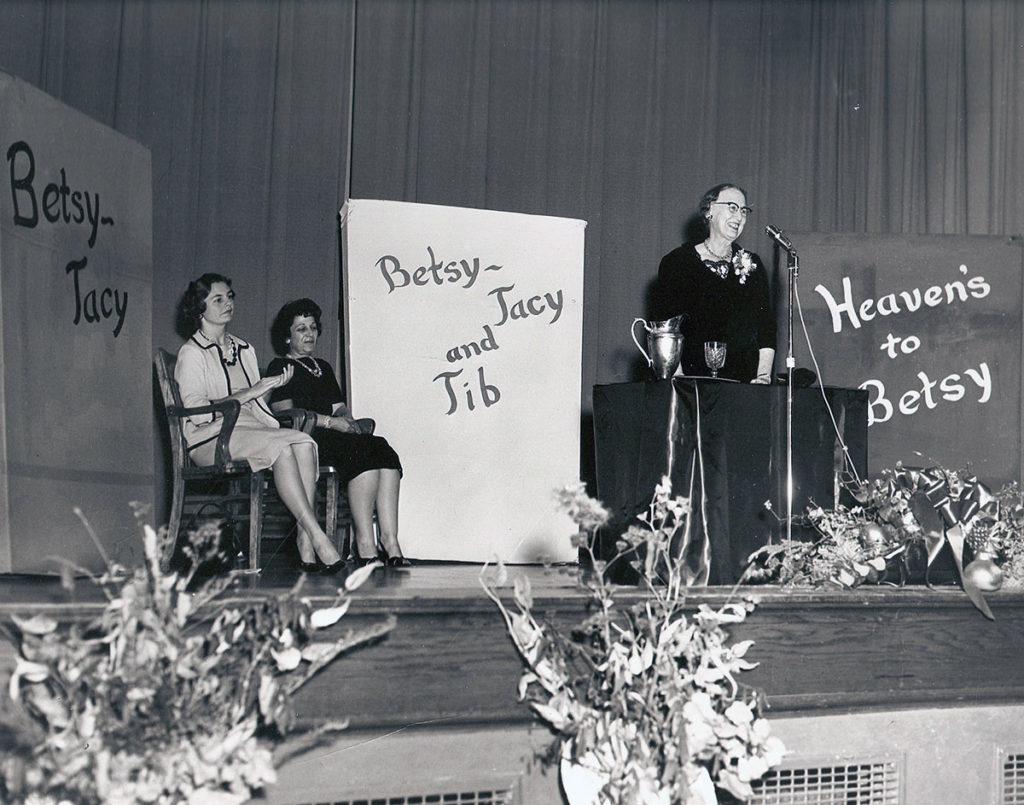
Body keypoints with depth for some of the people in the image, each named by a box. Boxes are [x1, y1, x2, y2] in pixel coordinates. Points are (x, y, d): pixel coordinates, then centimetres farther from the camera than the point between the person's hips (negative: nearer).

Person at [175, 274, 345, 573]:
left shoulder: (245, 349, 25)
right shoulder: (191, 354, 3)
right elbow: (196, 412, -10)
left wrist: (273, 386, 2)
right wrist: (247, 393, -13)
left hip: (253, 427, 6)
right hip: (211, 438, -6)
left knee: (303, 442, -27)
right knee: (281, 446, -33)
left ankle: (305, 542, -35)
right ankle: (317, 537, -35)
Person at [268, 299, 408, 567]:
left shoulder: (324, 368, 31)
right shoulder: (280, 367, 10)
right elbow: (285, 411, -5)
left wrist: (347, 419, -2)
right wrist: (330, 421, -12)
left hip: (335, 435, 6)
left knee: (385, 453, -26)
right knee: (363, 454, -34)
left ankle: (390, 541, -36)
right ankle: (365, 544, -38)